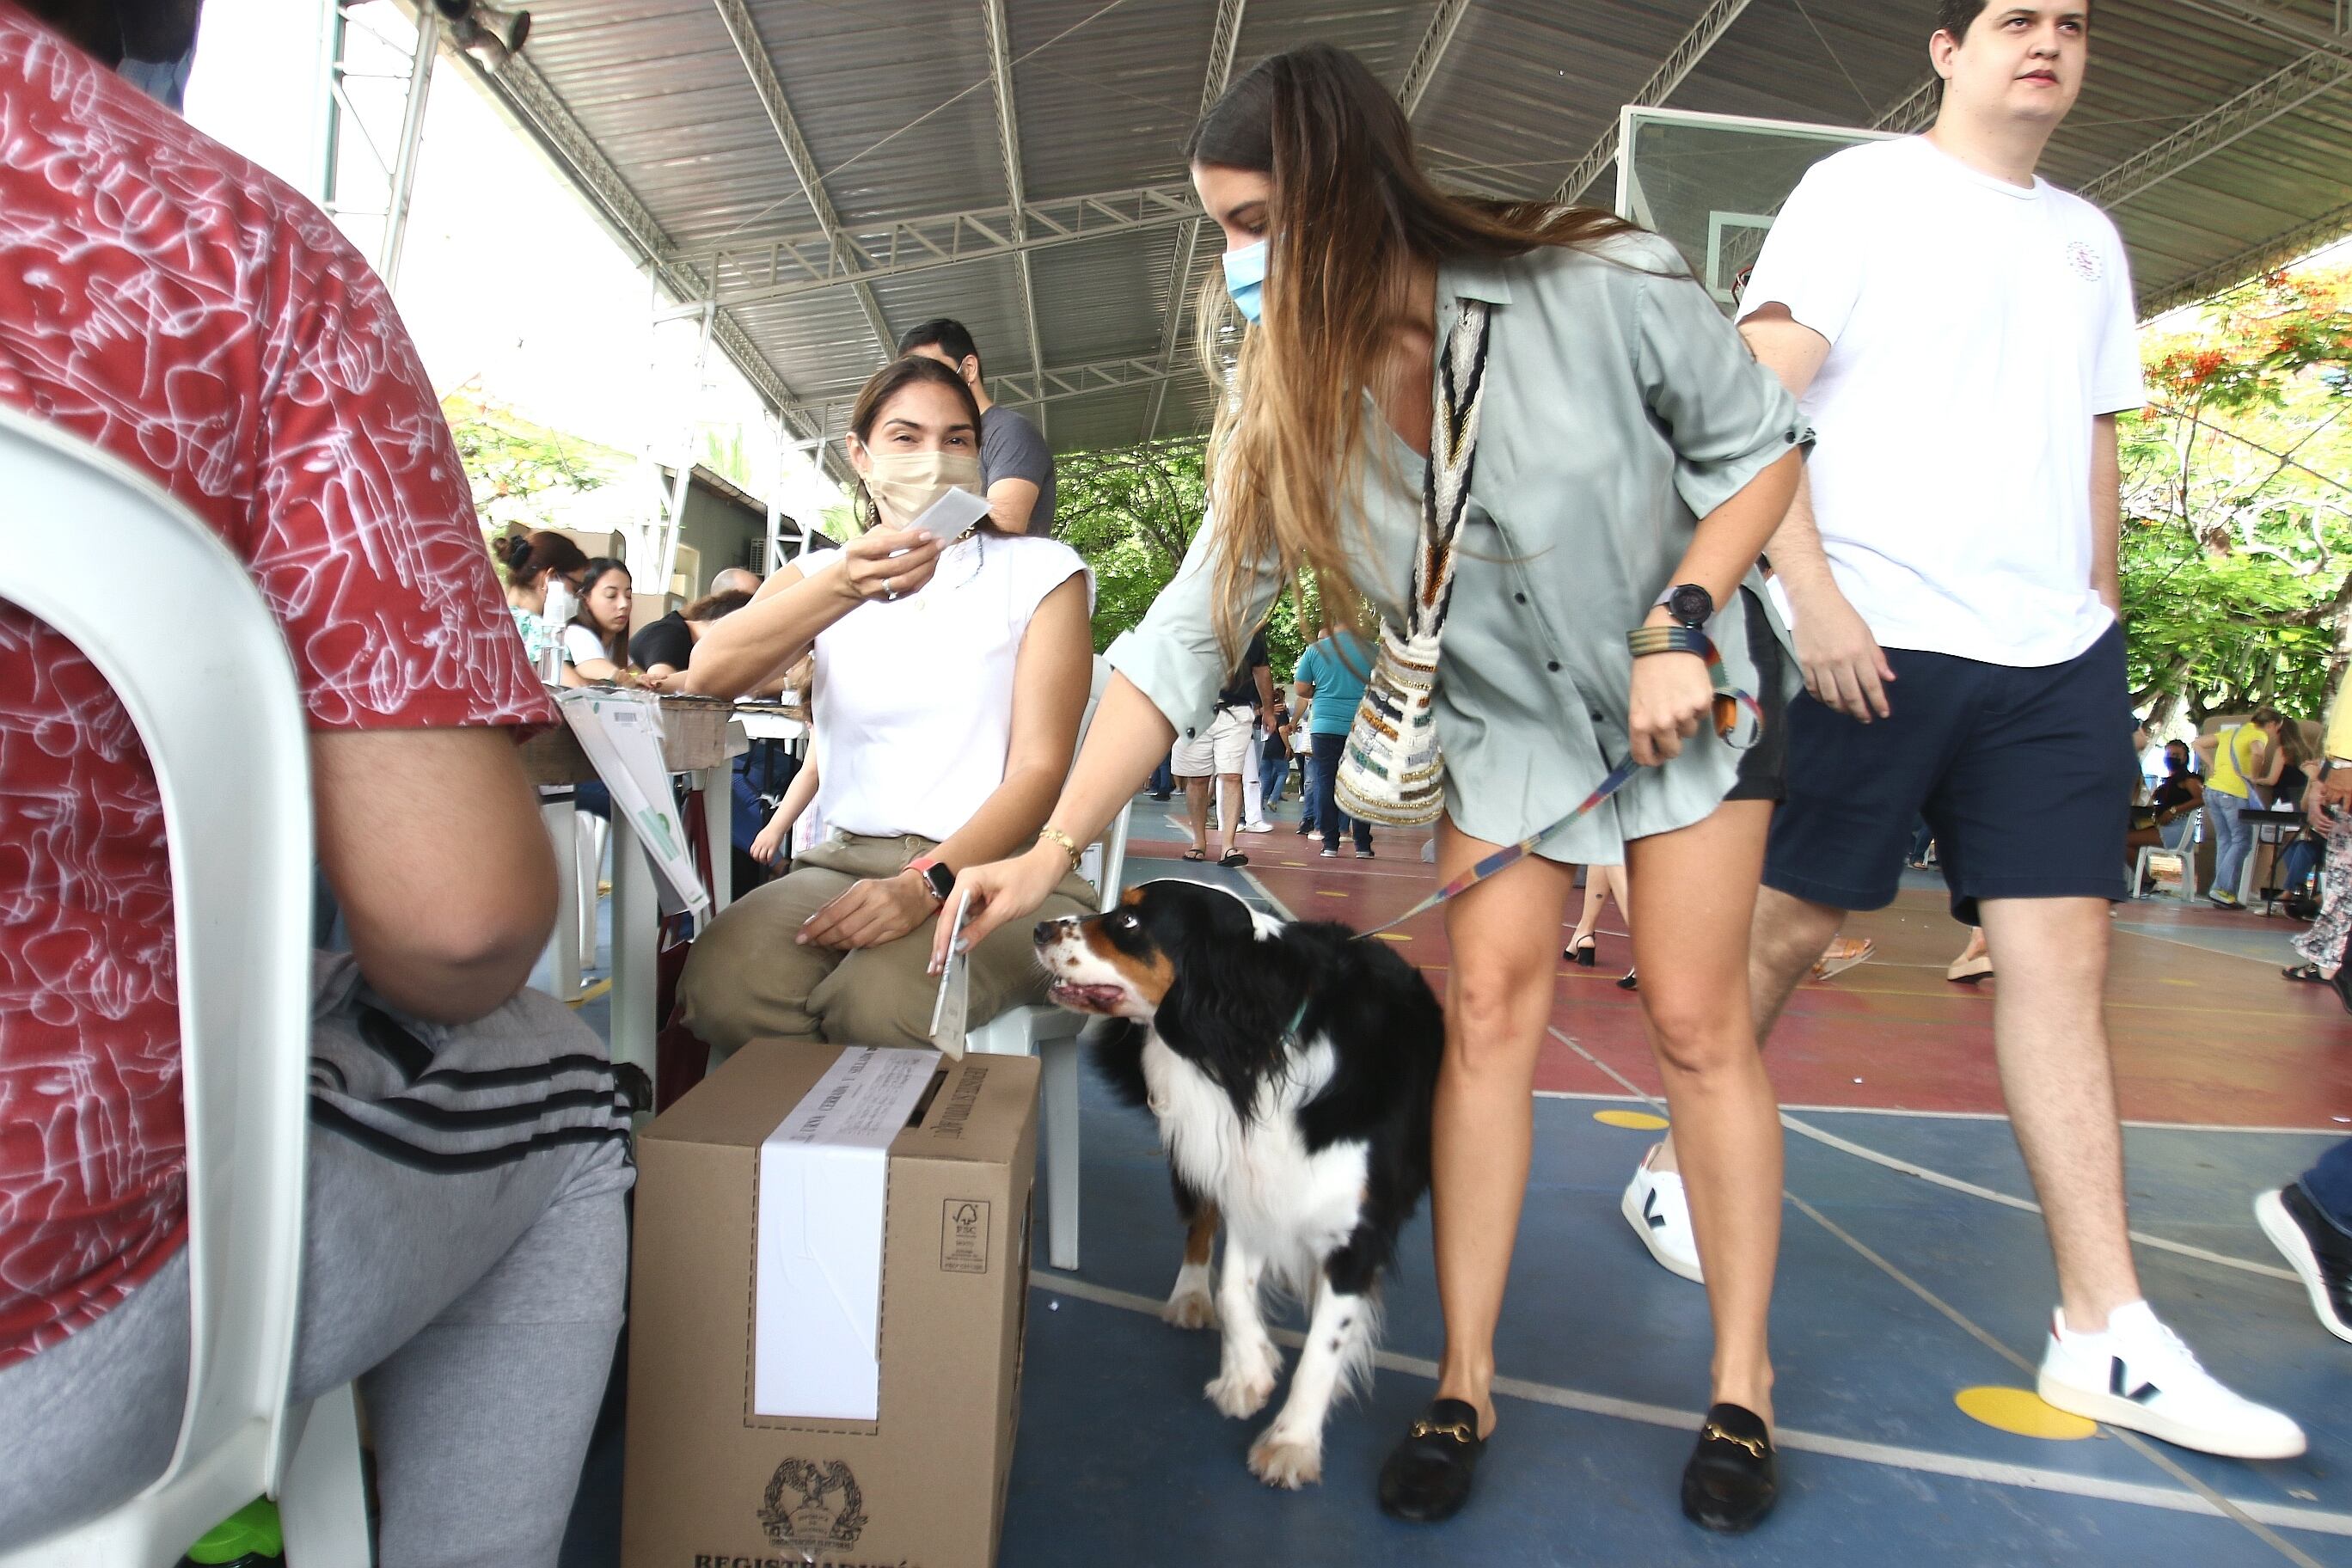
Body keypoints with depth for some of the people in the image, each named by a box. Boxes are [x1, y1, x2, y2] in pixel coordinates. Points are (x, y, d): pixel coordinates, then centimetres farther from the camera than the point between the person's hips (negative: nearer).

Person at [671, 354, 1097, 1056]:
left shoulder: (1039, 571, 5)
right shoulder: (820, 573, 14)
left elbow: (1039, 768, -6)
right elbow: (708, 673, -8)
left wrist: (926, 885, -22)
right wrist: (842, 589, -26)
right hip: (849, 859, 3)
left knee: (881, 1003, -35)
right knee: (721, 985, -29)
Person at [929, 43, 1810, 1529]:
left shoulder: (1600, 288, -25)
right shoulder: (1292, 415, -14)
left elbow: (1763, 443, -9)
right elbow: (1184, 638, -16)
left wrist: (1676, 625, -21)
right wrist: (1053, 846, -22)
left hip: (1689, 691, -3)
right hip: (1504, 722, 3)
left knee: (1697, 1023, -3)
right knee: (1488, 1012, -2)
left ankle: (1746, 1382, 14)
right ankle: (1468, 1381, 10)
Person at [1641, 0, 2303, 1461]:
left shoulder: (2089, 237, 21)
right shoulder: (1862, 189, 2)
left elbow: (2096, 451, 24)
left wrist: (2101, 619, 15)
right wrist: (1812, 595, -17)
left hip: (2057, 653, 6)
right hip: (1873, 638, -5)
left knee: (2065, 953, 1)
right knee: (1786, 927, 0)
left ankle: (2108, 1335, 5)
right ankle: (1676, 1174, 22)